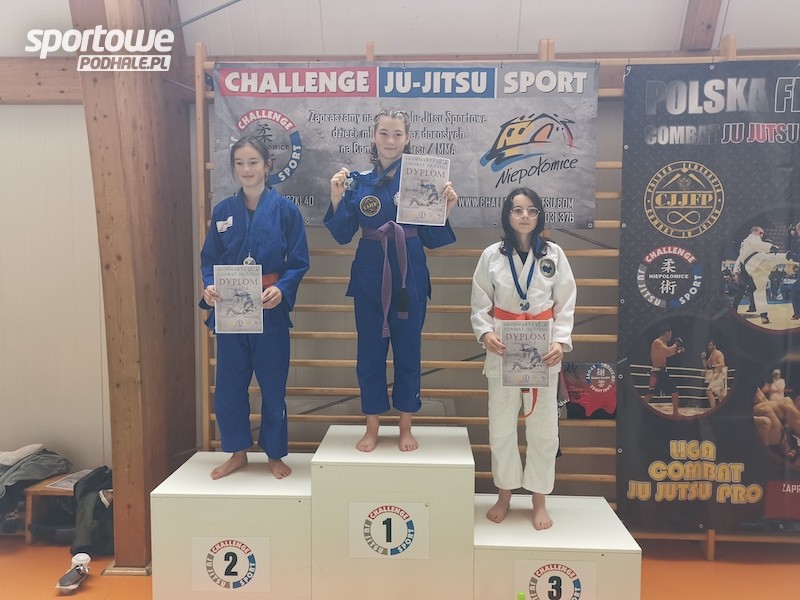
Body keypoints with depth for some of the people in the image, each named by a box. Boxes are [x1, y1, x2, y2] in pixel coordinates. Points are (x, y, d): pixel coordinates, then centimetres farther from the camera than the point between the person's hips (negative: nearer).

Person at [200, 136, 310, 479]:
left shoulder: (285, 209, -4)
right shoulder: (222, 211, 5)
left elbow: (299, 262, -4)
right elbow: (209, 259, 7)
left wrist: (281, 289, -21)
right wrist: (209, 286, -13)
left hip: (270, 310, -2)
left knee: (273, 386, 7)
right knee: (228, 386, 8)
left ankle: (275, 454, 26)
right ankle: (237, 453, 28)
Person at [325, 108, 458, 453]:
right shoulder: (358, 181, 4)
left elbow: (431, 238, 1)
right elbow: (343, 235, 1)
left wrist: (445, 210, -14)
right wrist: (337, 199, -12)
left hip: (409, 277, -1)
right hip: (369, 276, 1)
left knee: (408, 351, 7)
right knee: (370, 352, 7)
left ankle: (405, 427, 23)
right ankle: (372, 427, 22)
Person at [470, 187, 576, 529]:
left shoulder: (554, 254, 1)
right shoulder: (492, 255, 0)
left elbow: (565, 306, 2)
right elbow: (480, 305, 2)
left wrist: (560, 341, -12)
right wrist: (485, 334, -16)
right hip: (502, 350, 0)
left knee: (543, 428, 7)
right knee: (501, 426, 8)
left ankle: (539, 501, 25)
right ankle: (504, 495, 28)